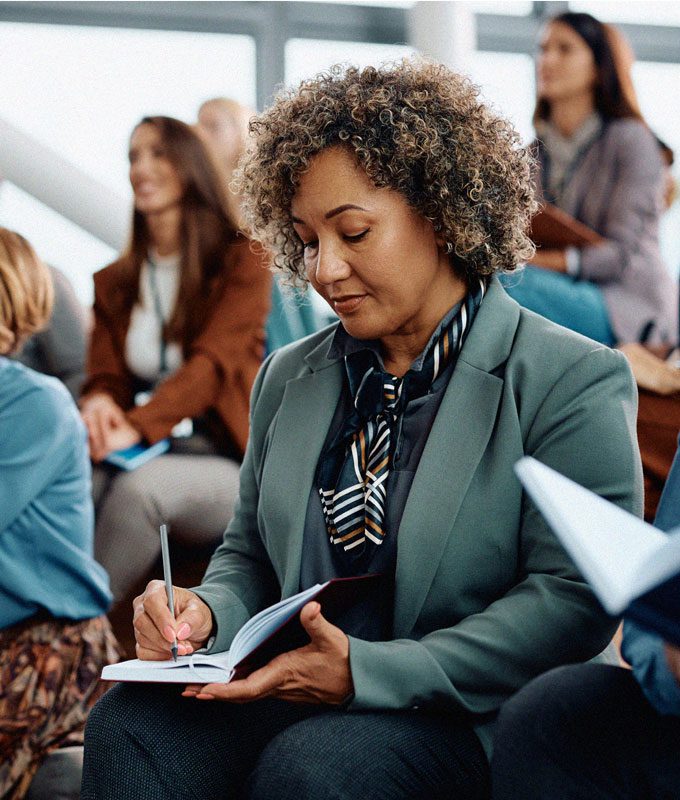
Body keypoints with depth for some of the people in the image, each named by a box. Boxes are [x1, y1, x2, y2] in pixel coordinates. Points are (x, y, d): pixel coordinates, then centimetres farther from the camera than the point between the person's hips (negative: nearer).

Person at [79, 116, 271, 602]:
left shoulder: (242, 260, 2)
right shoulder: (114, 283, 19)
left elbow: (213, 361, -11)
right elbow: (105, 373, 11)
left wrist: (137, 427, -27)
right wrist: (99, 404, -17)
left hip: (225, 462, -4)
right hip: (142, 454, 4)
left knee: (136, 488, -37)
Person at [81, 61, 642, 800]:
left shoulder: (574, 383, -3)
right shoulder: (288, 377, 18)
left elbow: (574, 600, -12)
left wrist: (366, 672, -22)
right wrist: (204, 614, -3)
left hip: (473, 722, -5)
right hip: (290, 699, 5)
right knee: (130, 723, -25)